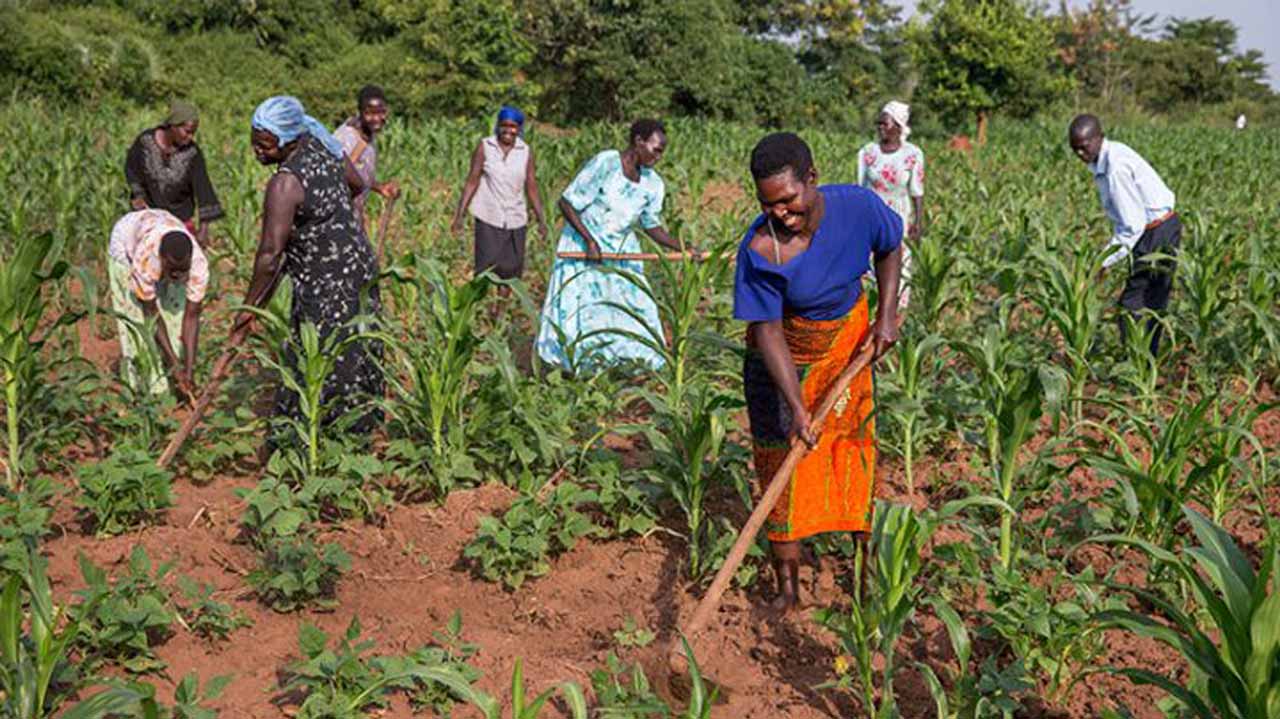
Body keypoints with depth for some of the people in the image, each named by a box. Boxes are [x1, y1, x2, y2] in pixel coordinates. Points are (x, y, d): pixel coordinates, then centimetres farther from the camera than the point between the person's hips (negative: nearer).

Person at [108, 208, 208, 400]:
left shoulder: (198, 263, -38)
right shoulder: (144, 261, -45)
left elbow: (192, 317, -30)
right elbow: (152, 314, -34)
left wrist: (189, 370, -34)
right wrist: (175, 366, -34)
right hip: (126, 243, -2)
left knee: (177, 310, -10)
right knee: (136, 313, -11)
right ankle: (150, 389, -3)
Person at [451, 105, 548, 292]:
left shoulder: (526, 152, 2)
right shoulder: (485, 147, -2)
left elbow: (531, 188, 5)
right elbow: (472, 181, -1)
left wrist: (541, 221, 1)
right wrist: (459, 214, -5)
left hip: (515, 220, 2)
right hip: (488, 219, -2)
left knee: (510, 270, 6)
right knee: (486, 269, -6)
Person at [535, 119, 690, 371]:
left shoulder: (652, 184, -4)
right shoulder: (604, 164, -23)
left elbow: (652, 226, 4)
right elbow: (566, 203, -19)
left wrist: (682, 248, -9)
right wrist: (590, 241, -23)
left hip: (621, 250, 5)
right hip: (583, 244, -5)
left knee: (631, 305, 3)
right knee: (576, 307, 0)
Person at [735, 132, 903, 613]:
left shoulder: (858, 206, -22)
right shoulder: (760, 249, -30)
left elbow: (890, 249, 1)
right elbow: (768, 331, -27)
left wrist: (886, 314, -6)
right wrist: (797, 407, -33)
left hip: (848, 341, 3)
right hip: (785, 353, -3)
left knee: (856, 439, 12)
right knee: (782, 454, -3)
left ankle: (865, 549, 29)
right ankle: (788, 586, 5)